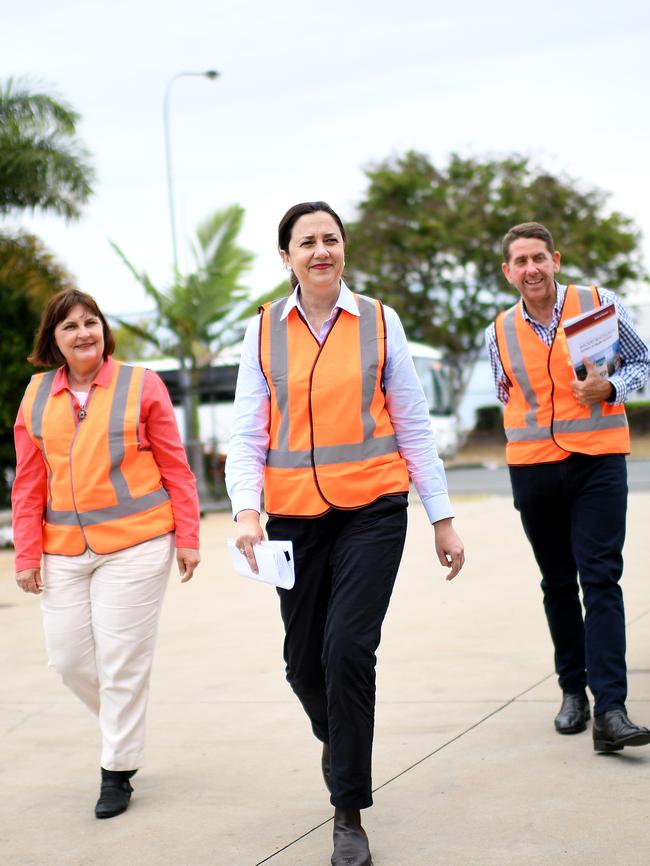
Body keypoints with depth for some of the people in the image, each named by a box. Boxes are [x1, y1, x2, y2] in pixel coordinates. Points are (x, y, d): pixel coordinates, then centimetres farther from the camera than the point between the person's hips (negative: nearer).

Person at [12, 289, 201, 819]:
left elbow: (175, 468, 1)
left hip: (135, 545, -4)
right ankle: (122, 726, 34)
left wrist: (187, 538, -2)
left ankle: (118, 771, 12)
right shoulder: (37, 396, 8)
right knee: (68, 656, 6)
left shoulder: (140, 385, 0)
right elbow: (29, 484, 11)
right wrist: (27, 553, 6)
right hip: (64, 551, 4)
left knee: (122, 659, -3)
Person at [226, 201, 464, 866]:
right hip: (295, 515, 2)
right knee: (304, 663, 9)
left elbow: (413, 426, 5)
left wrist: (442, 518, 5)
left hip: (371, 510, -2)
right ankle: (336, 740, 45)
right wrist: (246, 510, -16)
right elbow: (247, 434, 1)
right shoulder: (264, 331, 3)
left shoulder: (378, 322, 2)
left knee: (348, 649, -14)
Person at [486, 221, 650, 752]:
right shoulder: (500, 333, 7)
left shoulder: (598, 304, 0)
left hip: (598, 460, -3)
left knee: (600, 579, -11)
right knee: (558, 583, 11)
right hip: (533, 467, 3)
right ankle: (574, 689, 25)